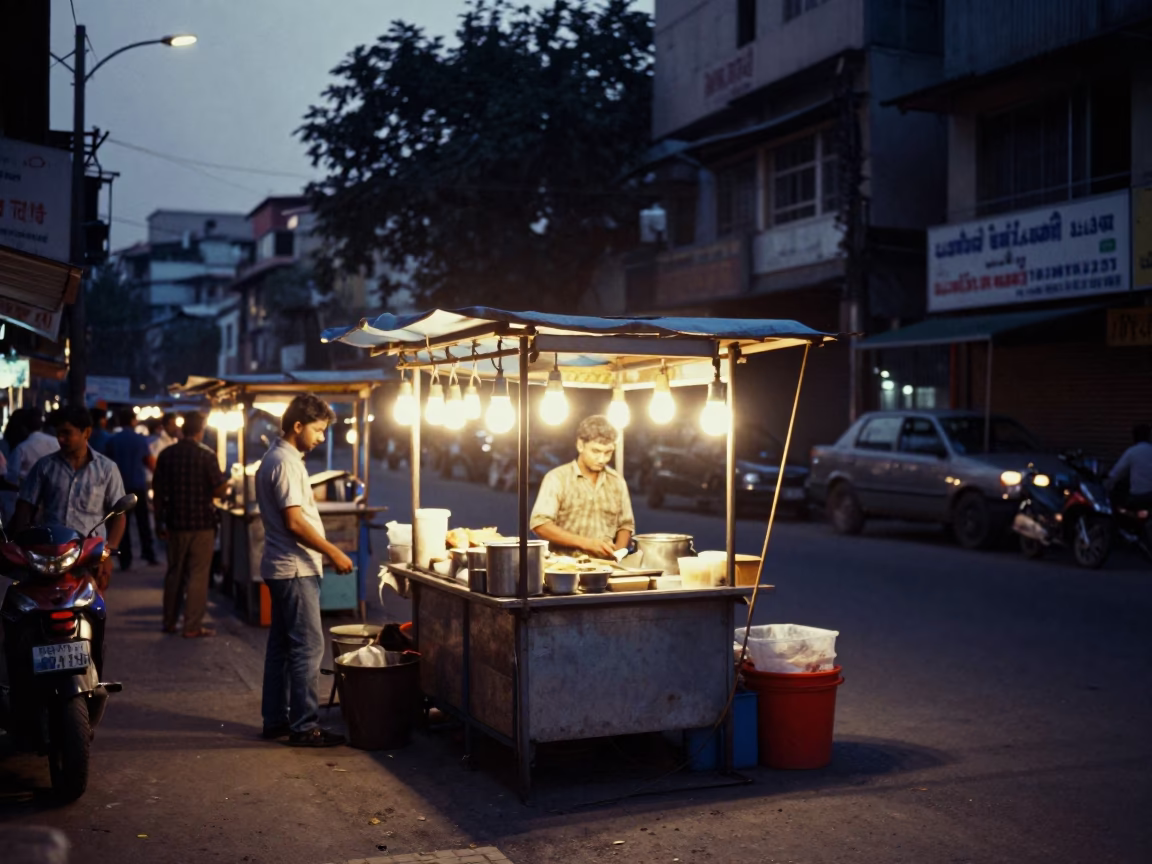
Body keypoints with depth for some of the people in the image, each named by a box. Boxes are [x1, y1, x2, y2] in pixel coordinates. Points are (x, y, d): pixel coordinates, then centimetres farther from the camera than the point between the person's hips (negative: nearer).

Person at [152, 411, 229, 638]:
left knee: (174, 572, 16)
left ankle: (169, 622, 23)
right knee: (198, 575, 0)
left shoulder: (166, 455, 2)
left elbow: (158, 491, 6)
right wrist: (226, 481, 10)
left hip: (175, 523, 5)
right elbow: (219, 490, -12)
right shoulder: (206, 456, -11)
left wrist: (159, 522, 13)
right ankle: (192, 626, 0)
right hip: (201, 523, -4)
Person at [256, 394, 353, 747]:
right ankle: (304, 726, -3)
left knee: (281, 644, 14)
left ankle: (275, 719, 20)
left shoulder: (276, 458, 15)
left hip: (283, 567, 11)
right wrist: (333, 552, -15)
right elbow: (295, 522, -22)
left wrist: (326, 551, 18)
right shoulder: (286, 463, -17)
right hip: (295, 568, -11)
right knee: (308, 646, -7)